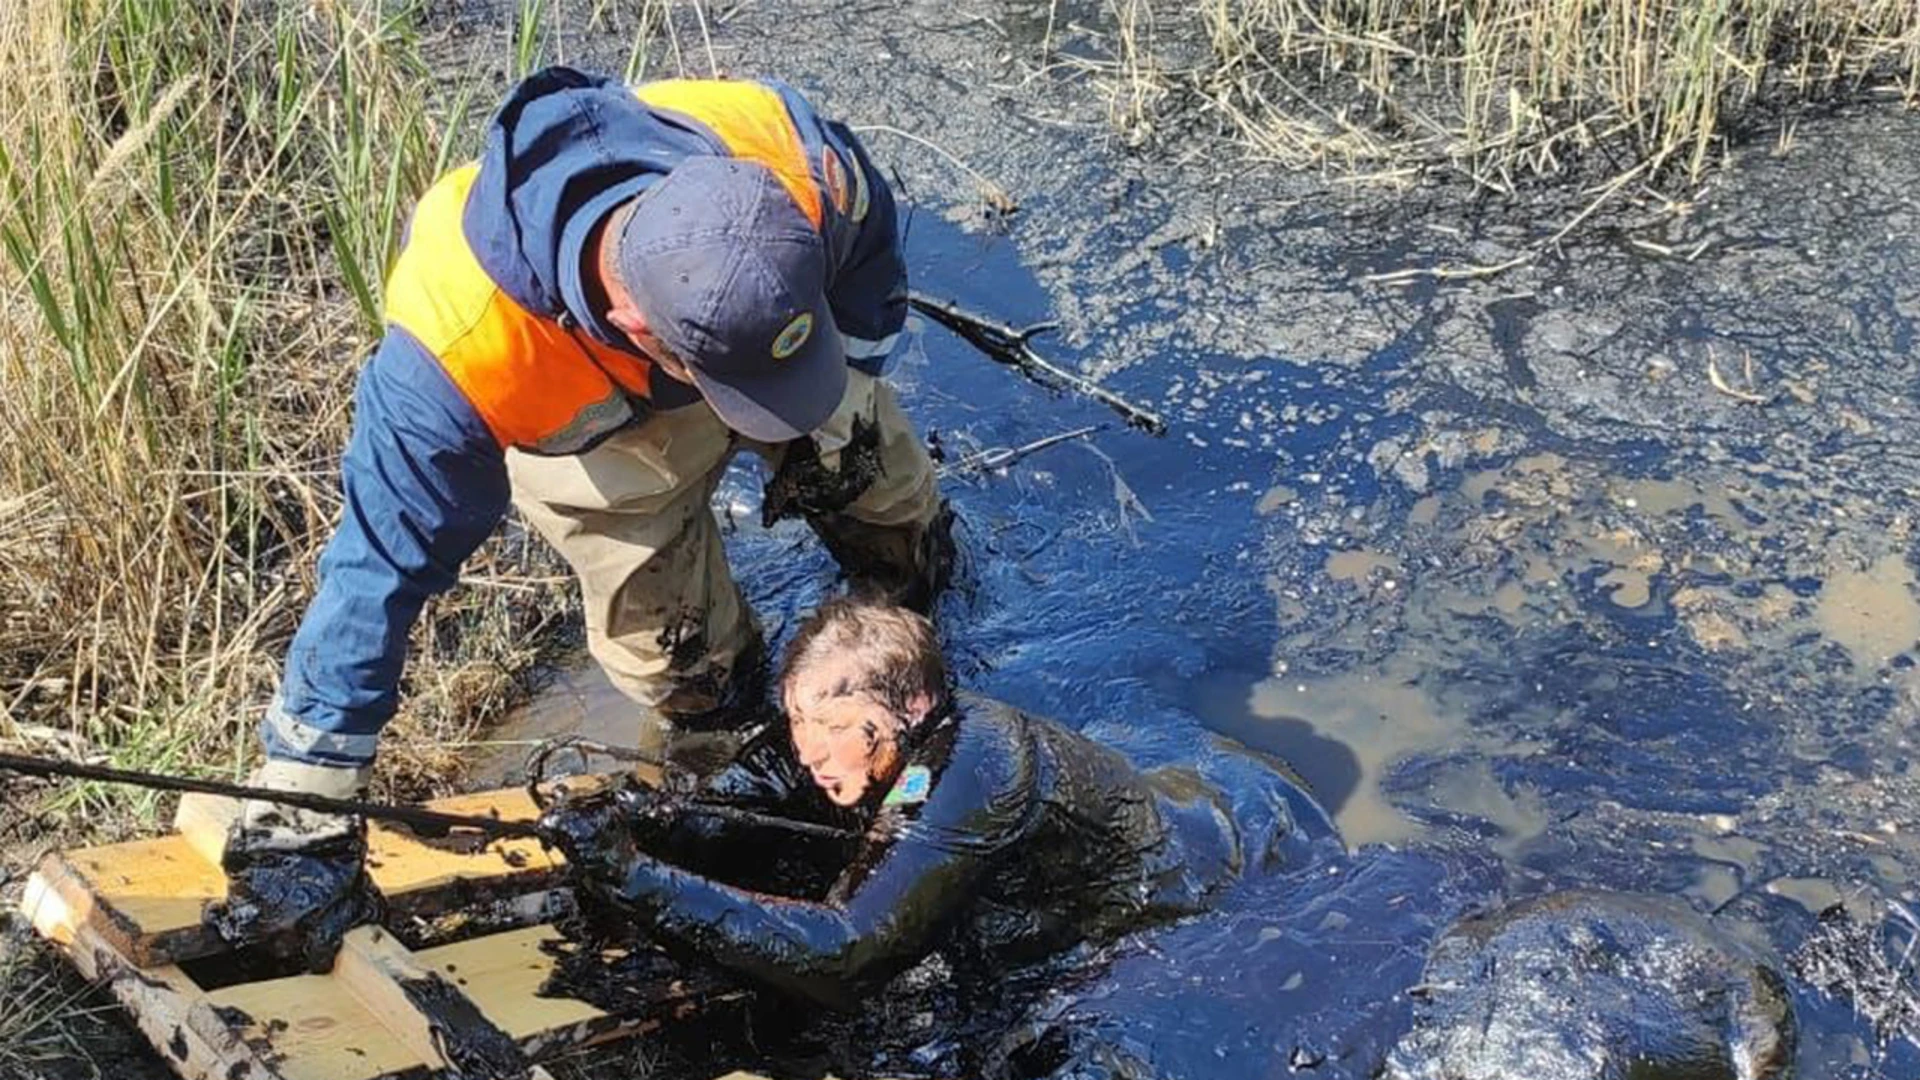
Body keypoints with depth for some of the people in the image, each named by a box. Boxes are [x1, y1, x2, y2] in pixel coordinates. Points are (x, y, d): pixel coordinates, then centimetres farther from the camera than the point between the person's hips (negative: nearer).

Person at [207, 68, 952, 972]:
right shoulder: (458, 354, -49)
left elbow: (872, 257, -15)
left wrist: (831, 424, -12)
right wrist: (299, 823, -34)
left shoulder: (793, 154, -42)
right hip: (587, 426, -2)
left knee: (907, 545, 14)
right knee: (686, 670, -4)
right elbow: (380, 568, -38)